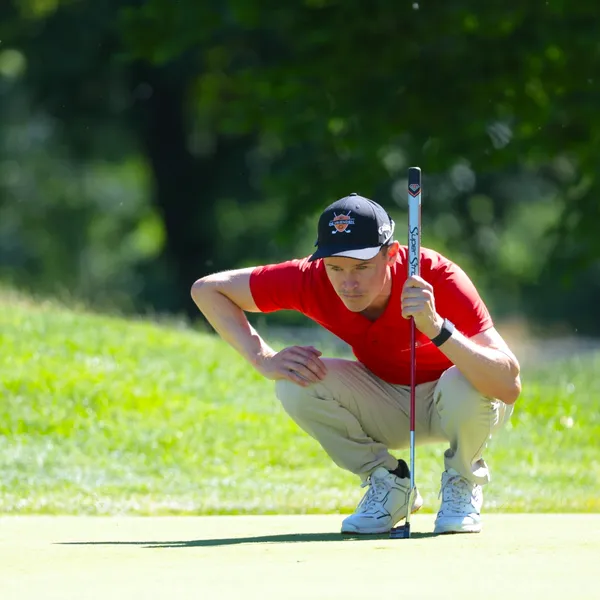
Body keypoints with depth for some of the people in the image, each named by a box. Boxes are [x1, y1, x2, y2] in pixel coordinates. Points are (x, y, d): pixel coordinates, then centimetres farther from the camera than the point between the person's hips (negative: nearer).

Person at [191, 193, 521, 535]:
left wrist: (436, 328, -55)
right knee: (295, 383, -23)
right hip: (388, 410, 3)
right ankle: (387, 483, 1)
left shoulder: (437, 278, -33)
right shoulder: (314, 278, -24)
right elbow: (207, 289, -12)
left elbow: (510, 386, -42)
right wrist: (264, 359, -24)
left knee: (464, 384, -37)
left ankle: (462, 484, -3)